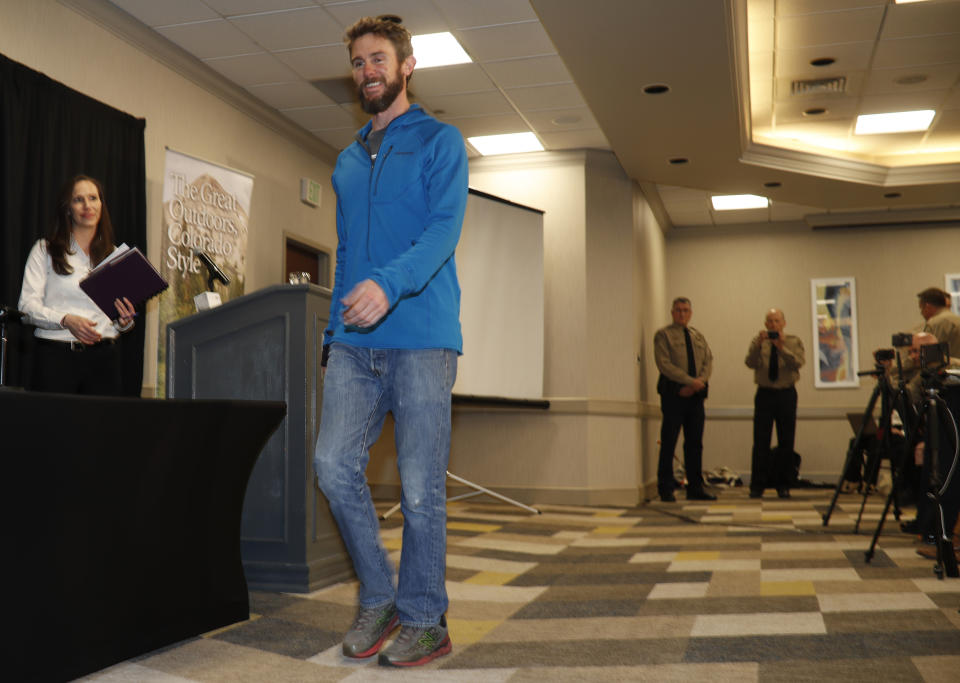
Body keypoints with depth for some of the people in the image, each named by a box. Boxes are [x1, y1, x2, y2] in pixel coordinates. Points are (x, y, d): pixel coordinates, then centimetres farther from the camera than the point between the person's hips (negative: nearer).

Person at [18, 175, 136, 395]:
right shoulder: (45, 250, 7)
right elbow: (28, 305, -1)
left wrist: (124, 322, -5)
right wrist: (66, 320, -17)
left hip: (103, 359, 2)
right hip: (56, 354, -2)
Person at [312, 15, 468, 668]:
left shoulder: (440, 141, 5)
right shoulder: (349, 160, 23)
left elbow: (444, 228, -11)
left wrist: (390, 283, -28)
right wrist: (336, 327, 16)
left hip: (421, 339, -5)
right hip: (355, 343, 5)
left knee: (420, 488, -2)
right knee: (334, 464, -5)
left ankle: (424, 621, 12)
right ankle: (378, 597, 14)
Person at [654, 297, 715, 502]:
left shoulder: (699, 337, 19)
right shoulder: (663, 335, 2)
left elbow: (708, 363, 8)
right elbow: (664, 364, -10)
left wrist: (699, 382, -11)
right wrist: (690, 381, -16)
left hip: (696, 394, 5)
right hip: (673, 393, -5)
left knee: (695, 442, 7)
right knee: (669, 442, -4)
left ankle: (695, 488, 12)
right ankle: (666, 490, 1)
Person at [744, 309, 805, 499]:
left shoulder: (794, 342, 6)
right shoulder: (758, 341, 6)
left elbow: (798, 363, -12)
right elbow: (750, 363, -10)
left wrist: (781, 348, -24)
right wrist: (758, 345, -23)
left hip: (787, 394, 1)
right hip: (765, 394, -1)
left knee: (786, 441, 3)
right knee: (761, 441, -4)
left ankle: (783, 486, 12)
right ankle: (757, 486, 1)